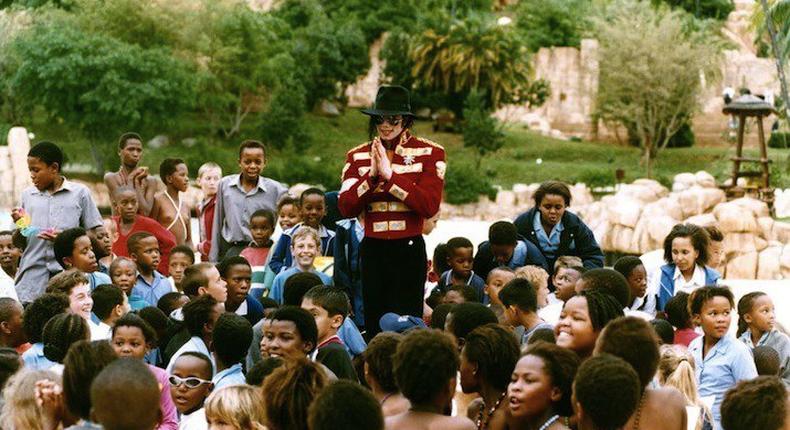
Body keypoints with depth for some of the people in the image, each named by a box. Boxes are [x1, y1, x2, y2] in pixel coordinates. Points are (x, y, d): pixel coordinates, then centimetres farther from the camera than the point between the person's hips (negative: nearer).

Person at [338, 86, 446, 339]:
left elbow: (430, 206, -13)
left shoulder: (429, 153, -1)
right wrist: (371, 175, -14)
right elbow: (345, 208, -1)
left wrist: (390, 175, -16)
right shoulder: (358, 156, 8)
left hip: (409, 249, -3)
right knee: (374, 325, 7)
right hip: (373, 249, 3)